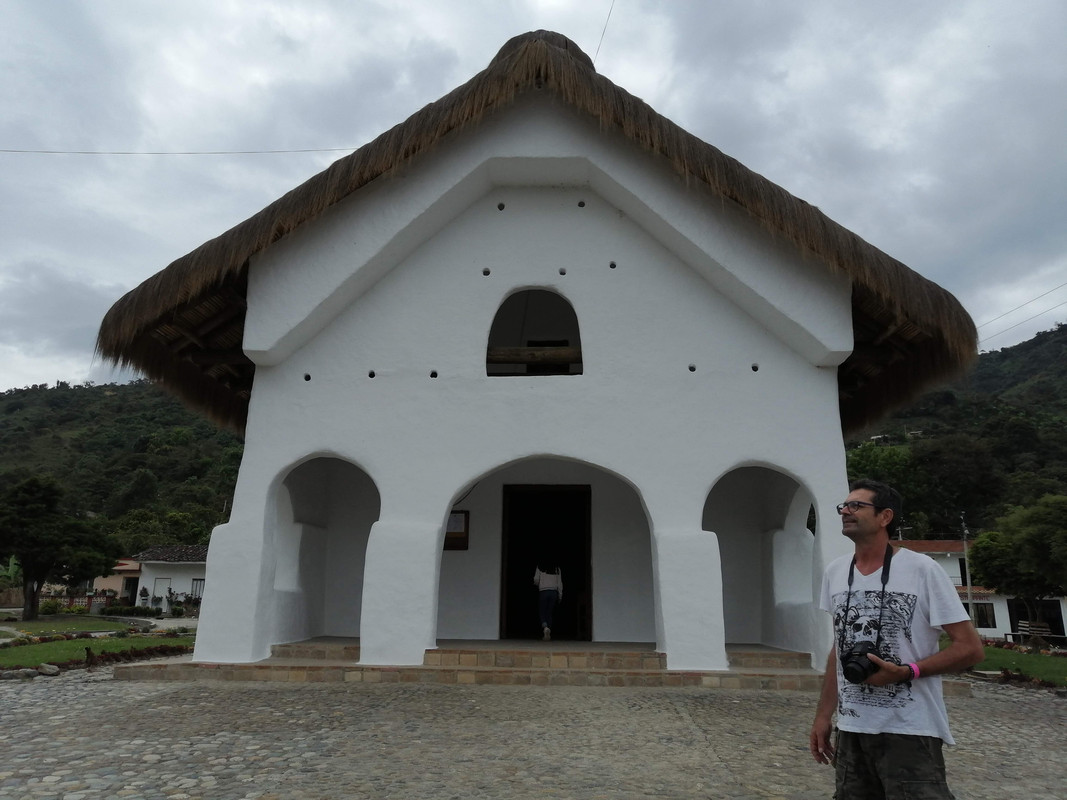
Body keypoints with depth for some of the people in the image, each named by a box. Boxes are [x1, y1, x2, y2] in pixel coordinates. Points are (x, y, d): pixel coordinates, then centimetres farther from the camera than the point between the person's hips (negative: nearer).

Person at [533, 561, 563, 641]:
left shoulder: (540, 567, 1)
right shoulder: (557, 568, 8)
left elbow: (536, 580, -3)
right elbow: (560, 583, 8)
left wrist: (537, 584, 21)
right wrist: (560, 595, 13)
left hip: (543, 592, -2)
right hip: (554, 592, 2)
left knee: (542, 613, 3)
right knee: (549, 613, 10)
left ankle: (545, 627, -26)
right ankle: (548, 634, 5)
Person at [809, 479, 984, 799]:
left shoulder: (921, 569, -11)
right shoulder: (835, 572, 5)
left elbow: (971, 648, -10)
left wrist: (906, 672, -22)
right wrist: (823, 716, 11)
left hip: (909, 731, -5)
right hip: (851, 729, 6)